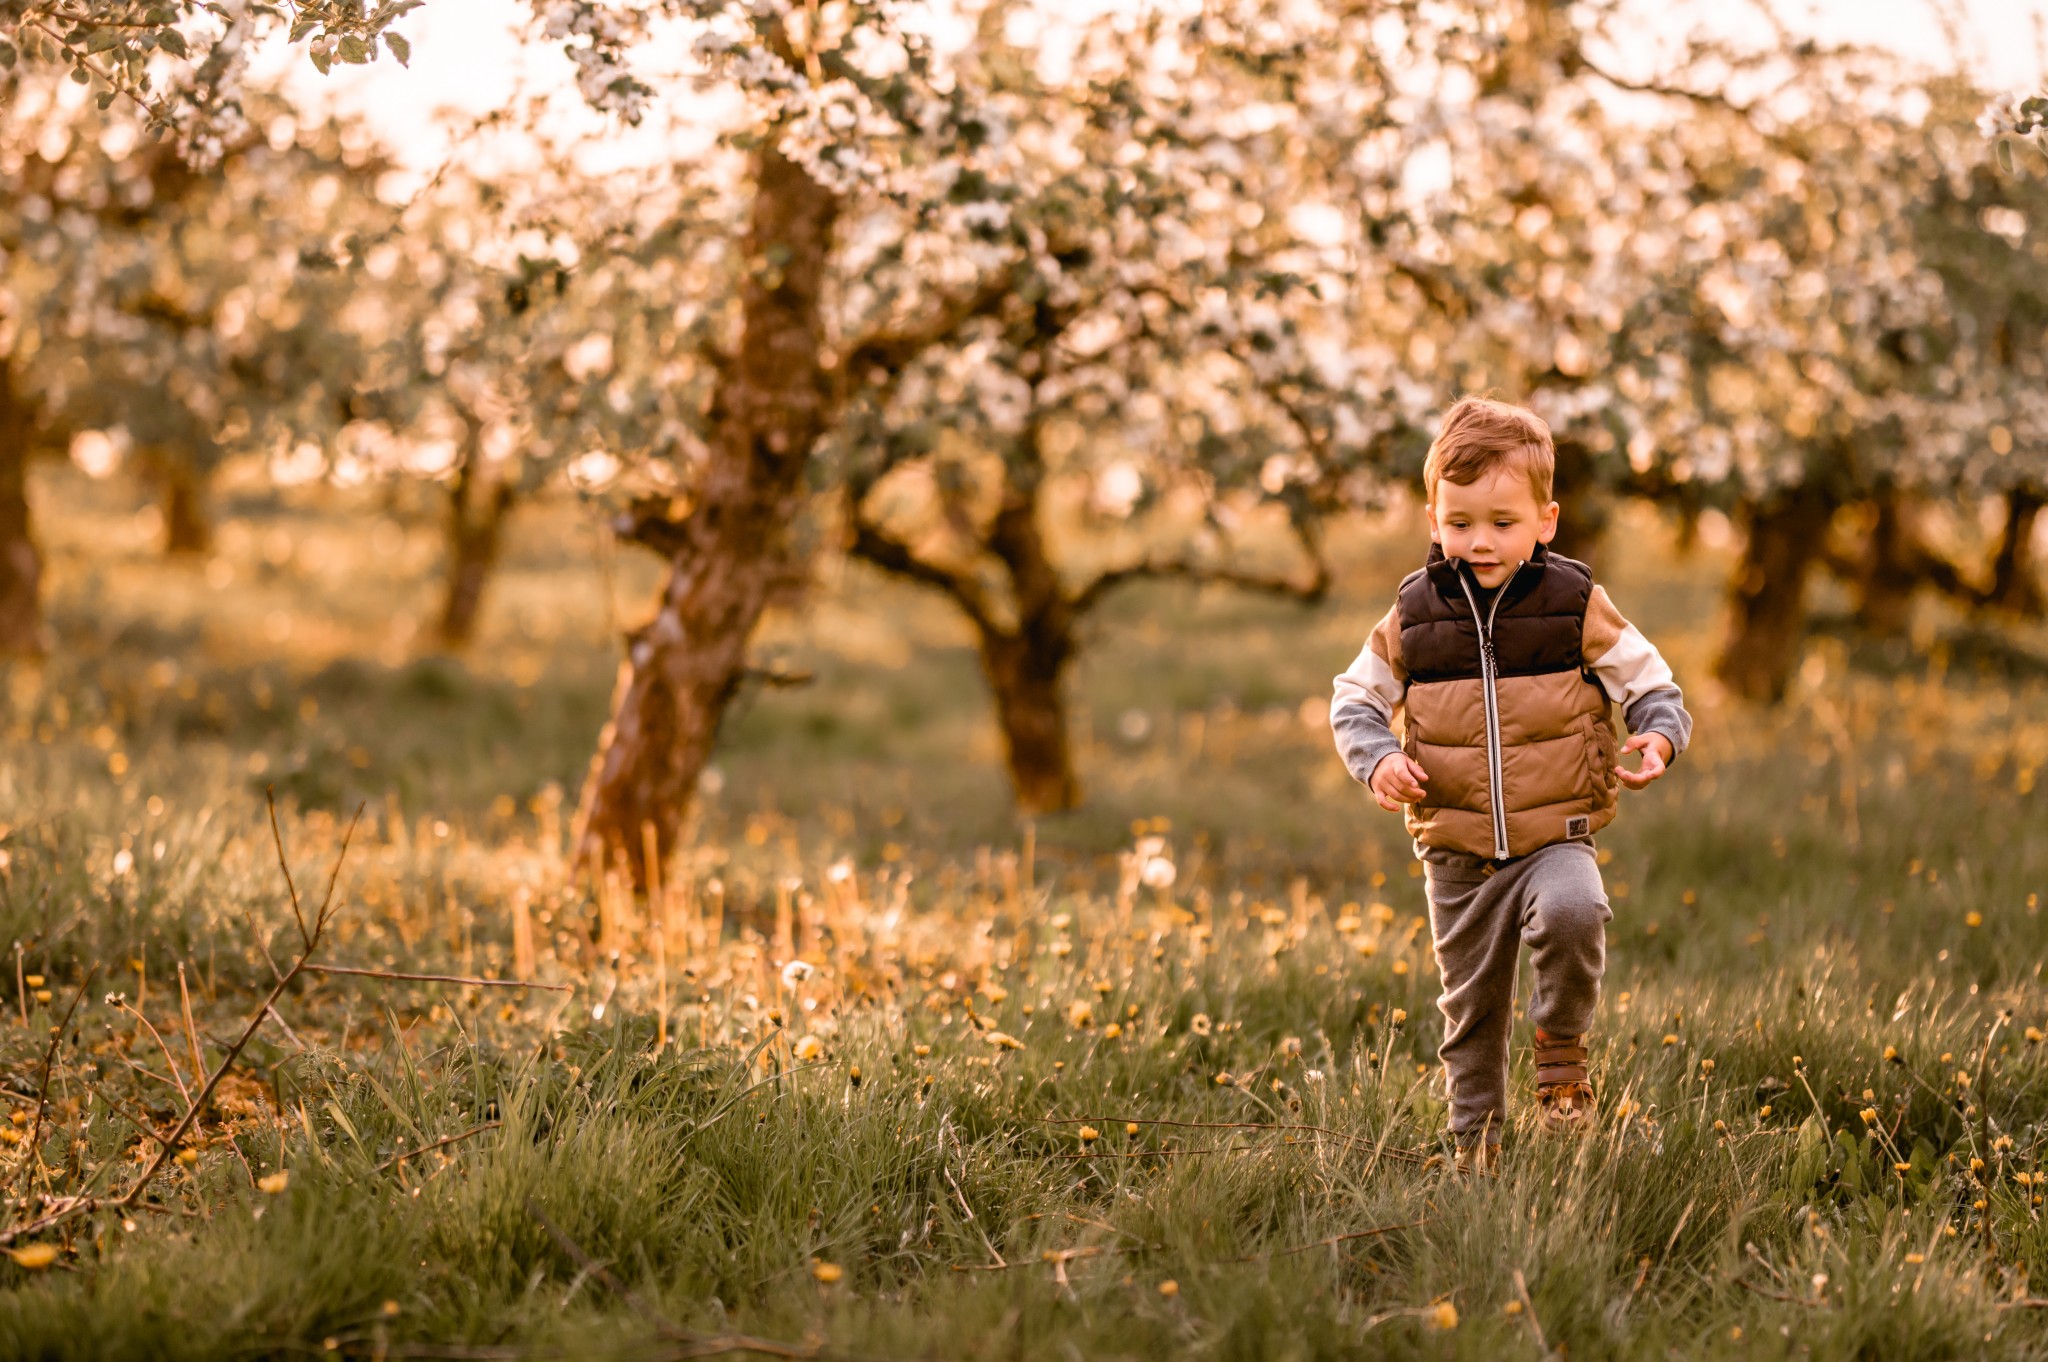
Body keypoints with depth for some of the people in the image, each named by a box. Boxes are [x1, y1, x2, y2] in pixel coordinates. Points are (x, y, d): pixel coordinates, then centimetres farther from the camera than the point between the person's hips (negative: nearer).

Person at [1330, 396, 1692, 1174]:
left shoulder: (1575, 606, -4)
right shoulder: (1413, 617, 0)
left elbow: (1652, 686, 2)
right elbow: (1355, 700, 10)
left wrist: (1658, 738, -19)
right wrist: (1377, 758, -10)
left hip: (1556, 837, -2)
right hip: (1457, 854, 2)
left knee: (1572, 910, -34)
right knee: (1471, 1005, 11)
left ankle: (1562, 1048, -7)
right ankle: (1475, 1140, 30)